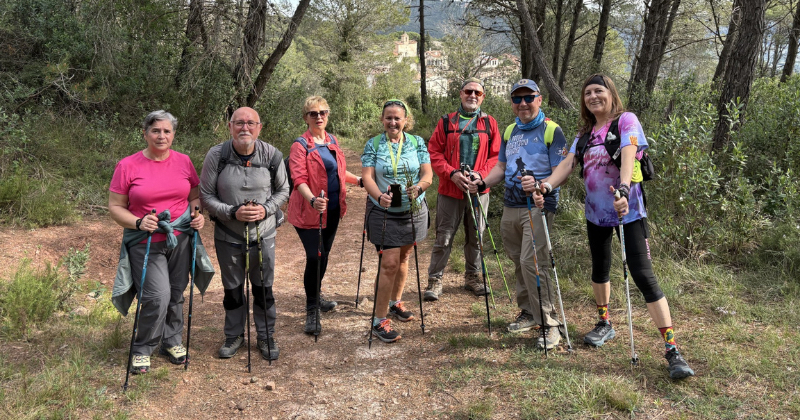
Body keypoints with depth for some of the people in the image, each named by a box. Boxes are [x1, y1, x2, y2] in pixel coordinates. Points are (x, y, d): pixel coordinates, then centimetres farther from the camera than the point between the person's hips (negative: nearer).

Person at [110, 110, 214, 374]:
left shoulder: (183, 162, 4)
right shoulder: (128, 166, -5)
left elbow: (195, 196, 14)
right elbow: (115, 207, -2)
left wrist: (197, 214, -6)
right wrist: (138, 223, -19)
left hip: (180, 240, 3)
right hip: (145, 243, -3)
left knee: (175, 294, 12)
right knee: (157, 297, -12)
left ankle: (172, 342, 32)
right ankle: (143, 349, 11)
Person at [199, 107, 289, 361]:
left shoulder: (272, 156, -9)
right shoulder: (216, 156, -12)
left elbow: (283, 190, 4)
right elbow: (206, 196, -6)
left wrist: (266, 209, -14)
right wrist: (232, 212, -20)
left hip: (263, 234, 0)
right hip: (228, 235, 0)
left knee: (263, 288, 11)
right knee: (232, 289, 15)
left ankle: (266, 337, 30)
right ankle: (234, 335, 35)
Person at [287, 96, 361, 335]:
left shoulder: (332, 142, 10)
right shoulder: (300, 146, -11)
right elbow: (299, 179, -22)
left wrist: (360, 180, 21)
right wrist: (312, 199, -38)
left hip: (332, 210, 7)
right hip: (309, 213, -7)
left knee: (323, 256, 17)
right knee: (315, 258, -10)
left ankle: (315, 298, 35)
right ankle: (312, 311, 2)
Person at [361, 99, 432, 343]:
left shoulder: (417, 143, 2)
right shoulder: (373, 145, -3)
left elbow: (428, 175, -6)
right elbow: (367, 176, -13)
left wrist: (418, 187, -29)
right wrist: (379, 196, -33)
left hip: (414, 211, 3)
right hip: (384, 213, -3)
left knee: (403, 258, 17)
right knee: (390, 263, -8)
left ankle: (395, 303, 38)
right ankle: (379, 321, -1)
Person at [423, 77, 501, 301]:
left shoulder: (490, 123, 7)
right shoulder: (446, 122, 4)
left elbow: (496, 156, 4)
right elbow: (434, 152, -1)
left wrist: (481, 175, -13)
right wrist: (452, 173, -15)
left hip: (479, 191, 2)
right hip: (450, 190, -2)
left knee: (475, 237, 13)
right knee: (444, 237, 1)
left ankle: (472, 276, 29)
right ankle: (435, 279, 10)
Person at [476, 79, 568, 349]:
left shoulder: (552, 130, -5)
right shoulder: (510, 131, 15)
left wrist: (539, 185, -31)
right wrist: (482, 183, 4)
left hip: (538, 205, -6)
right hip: (510, 206, 7)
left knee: (532, 261, -14)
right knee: (519, 262, 12)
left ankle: (548, 322, -4)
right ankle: (528, 313, 27)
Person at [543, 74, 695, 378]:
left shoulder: (626, 121, -7)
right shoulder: (585, 132, 11)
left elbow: (628, 156, -24)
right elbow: (568, 163, -2)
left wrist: (623, 188, -42)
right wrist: (548, 184, -22)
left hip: (628, 209, -6)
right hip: (596, 210, 6)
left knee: (643, 274, -12)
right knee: (599, 269, 18)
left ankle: (672, 350, -9)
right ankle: (604, 324, 40)